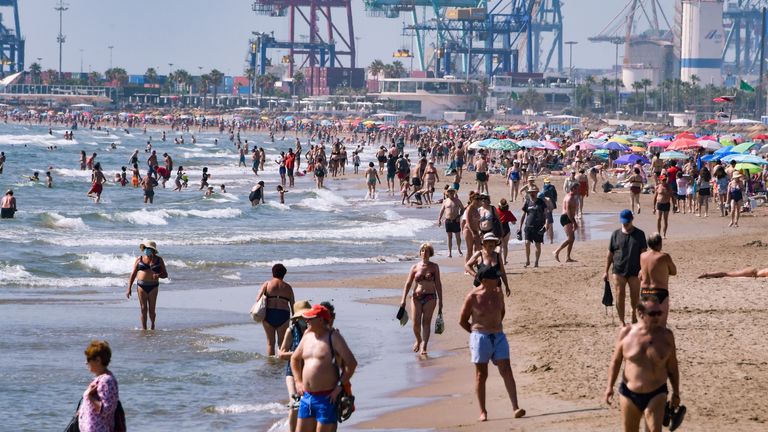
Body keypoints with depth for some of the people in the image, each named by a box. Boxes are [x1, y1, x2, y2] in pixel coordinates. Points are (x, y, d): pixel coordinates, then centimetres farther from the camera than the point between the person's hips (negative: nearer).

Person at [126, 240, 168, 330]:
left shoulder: (159, 260, 5)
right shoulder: (139, 259, 5)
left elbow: (165, 274, 7)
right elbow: (133, 274, 7)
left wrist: (158, 275, -17)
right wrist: (129, 289, 1)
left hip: (153, 287, 0)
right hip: (141, 286, 0)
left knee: (151, 310, 1)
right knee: (143, 309, -4)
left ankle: (153, 325, 28)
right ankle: (144, 329, 2)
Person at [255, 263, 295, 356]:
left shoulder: (267, 284, 5)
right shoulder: (287, 287, 10)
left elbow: (258, 299, -5)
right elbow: (293, 304, 10)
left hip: (268, 314, 0)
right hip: (283, 315, 0)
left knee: (270, 342, 8)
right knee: (282, 342, 7)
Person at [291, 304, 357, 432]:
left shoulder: (333, 337, -8)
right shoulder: (307, 336, 12)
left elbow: (351, 363, -14)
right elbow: (294, 359, 29)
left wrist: (340, 386, -14)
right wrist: (298, 381, 17)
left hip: (327, 398, -7)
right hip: (306, 397, 7)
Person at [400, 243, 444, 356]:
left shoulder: (434, 267, 5)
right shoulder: (415, 267, 6)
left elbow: (438, 284, 5)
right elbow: (408, 283, 6)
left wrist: (440, 300, 2)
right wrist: (403, 299, -2)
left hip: (430, 297, -1)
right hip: (417, 297, 1)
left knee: (426, 322, -9)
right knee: (416, 323, -4)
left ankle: (423, 347, -14)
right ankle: (418, 340, 25)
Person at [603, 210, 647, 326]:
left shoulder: (639, 234, 1)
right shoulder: (616, 234, 4)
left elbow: (643, 253, -1)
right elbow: (610, 254, 8)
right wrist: (606, 271, 6)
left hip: (634, 271, 0)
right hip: (619, 271, 0)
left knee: (635, 296, 9)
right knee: (620, 296, -4)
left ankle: (634, 315, 37)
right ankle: (622, 322, 1)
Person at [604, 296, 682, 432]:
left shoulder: (666, 335, -5)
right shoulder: (626, 333, -5)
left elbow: (672, 367, 3)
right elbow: (615, 361, 5)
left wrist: (676, 394, 7)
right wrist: (610, 386, -2)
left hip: (656, 395, -1)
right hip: (629, 394, 1)